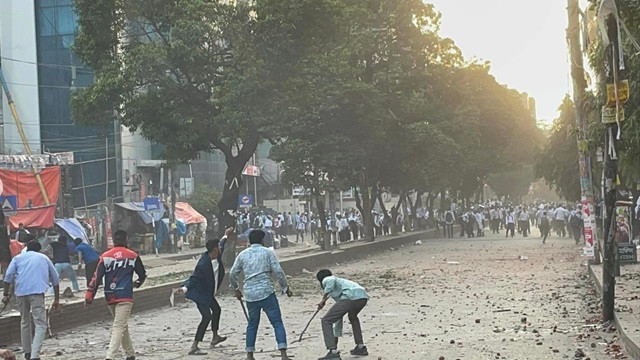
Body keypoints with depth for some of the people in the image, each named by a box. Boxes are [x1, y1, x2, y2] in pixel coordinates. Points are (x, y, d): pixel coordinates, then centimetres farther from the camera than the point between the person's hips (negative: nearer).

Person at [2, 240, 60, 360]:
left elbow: (8, 276, 4)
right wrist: (56, 300, 28)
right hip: (37, 292, -2)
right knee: (40, 325, -6)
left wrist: (6, 294, 7)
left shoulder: (18, 258, 21)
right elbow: (55, 279, 23)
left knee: (25, 322, 21)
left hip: (21, 293, 2)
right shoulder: (44, 258, 23)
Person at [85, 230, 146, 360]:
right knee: (119, 327, -9)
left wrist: (89, 295, 2)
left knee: (122, 326, 19)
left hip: (110, 297, 4)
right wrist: (137, 283, 36)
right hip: (125, 297, -4)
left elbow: (97, 277, 0)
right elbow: (143, 275, 14)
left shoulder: (105, 256, 5)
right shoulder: (133, 256, 2)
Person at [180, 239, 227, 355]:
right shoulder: (204, 264, -31)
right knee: (207, 316, -18)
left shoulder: (216, 257, -5)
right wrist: (185, 288, -44)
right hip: (200, 294, -10)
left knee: (216, 309, 26)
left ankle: (215, 338, 46)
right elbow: (194, 278, -30)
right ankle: (194, 347, -19)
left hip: (208, 292, 10)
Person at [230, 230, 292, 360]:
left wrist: (236, 289, 30)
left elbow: (232, 274, 14)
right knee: (277, 323, -3)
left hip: (250, 295, 4)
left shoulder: (242, 255, 11)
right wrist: (285, 287, 4)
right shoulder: (267, 252, 1)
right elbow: (278, 271, -6)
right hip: (267, 293, -4)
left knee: (252, 324, 16)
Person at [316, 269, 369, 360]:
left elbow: (331, 280, -11)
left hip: (350, 297, -8)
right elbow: (338, 317, 44)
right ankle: (361, 347, 37)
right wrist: (336, 336, 48)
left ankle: (333, 352, -6)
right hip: (363, 297, 8)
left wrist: (324, 299, -2)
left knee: (326, 321, 4)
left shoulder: (326, 280, 21)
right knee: (353, 317, 39)